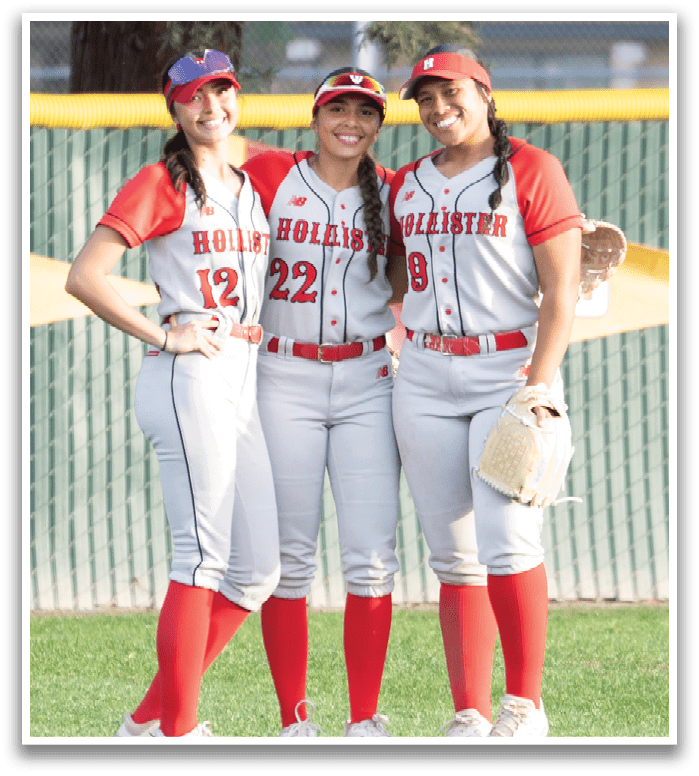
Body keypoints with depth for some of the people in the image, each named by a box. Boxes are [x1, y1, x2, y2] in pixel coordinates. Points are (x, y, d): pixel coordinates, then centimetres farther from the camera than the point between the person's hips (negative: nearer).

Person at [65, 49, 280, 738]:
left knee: (257, 567, 5)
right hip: (191, 376, -8)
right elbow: (84, 277, -11)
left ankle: (150, 717, 12)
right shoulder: (161, 184, -3)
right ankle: (177, 730, -9)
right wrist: (163, 336, -12)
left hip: (246, 380, 8)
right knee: (205, 557, -12)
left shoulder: (253, 189, 19)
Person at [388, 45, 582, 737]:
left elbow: (561, 290, -9)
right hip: (425, 381, 5)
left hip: (512, 373, -5)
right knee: (454, 557, 3)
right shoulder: (406, 185, 14)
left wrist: (538, 386, -17)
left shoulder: (532, 171, -3)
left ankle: (523, 704, -6)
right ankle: (469, 715, 6)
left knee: (507, 544, -17)